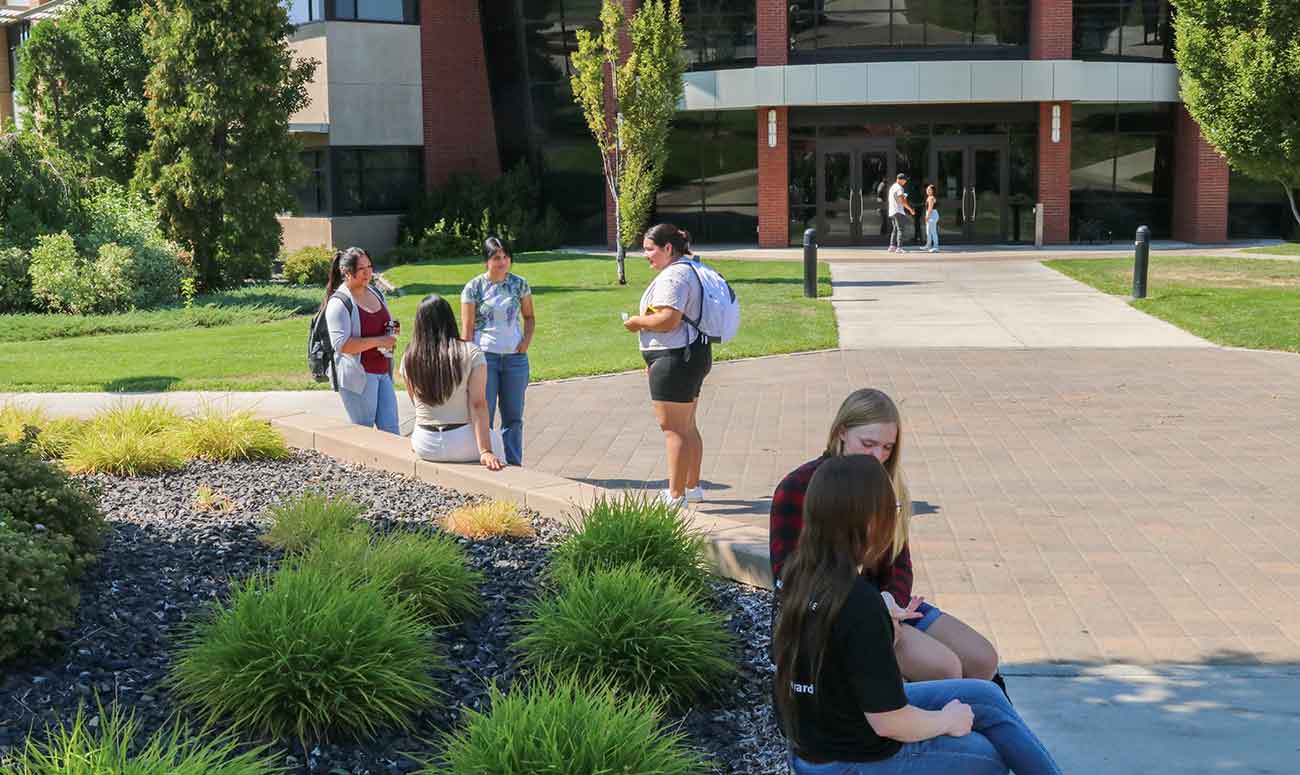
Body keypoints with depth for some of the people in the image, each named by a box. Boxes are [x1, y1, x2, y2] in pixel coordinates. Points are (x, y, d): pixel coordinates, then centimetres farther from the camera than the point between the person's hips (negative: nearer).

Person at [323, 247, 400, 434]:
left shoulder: (376, 293, 11)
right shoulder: (339, 302, -14)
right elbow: (341, 344, -23)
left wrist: (392, 330, 3)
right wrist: (378, 341, -23)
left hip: (382, 372, 7)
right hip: (357, 375, -7)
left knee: (391, 429, 8)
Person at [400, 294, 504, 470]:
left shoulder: (409, 359, -3)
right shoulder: (471, 353, -11)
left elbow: (417, 404, 8)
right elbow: (478, 404, -17)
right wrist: (486, 451, -19)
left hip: (424, 448, 3)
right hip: (462, 444, -3)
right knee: (494, 437, 31)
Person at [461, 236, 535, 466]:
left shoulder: (520, 285, 4)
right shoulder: (473, 288, -5)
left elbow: (529, 317, 16)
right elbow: (467, 330, -3)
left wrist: (527, 339, -2)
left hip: (515, 357, 3)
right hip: (485, 357, -3)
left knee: (513, 417, 8)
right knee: (483, 416, -2)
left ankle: (514, 466, 16)